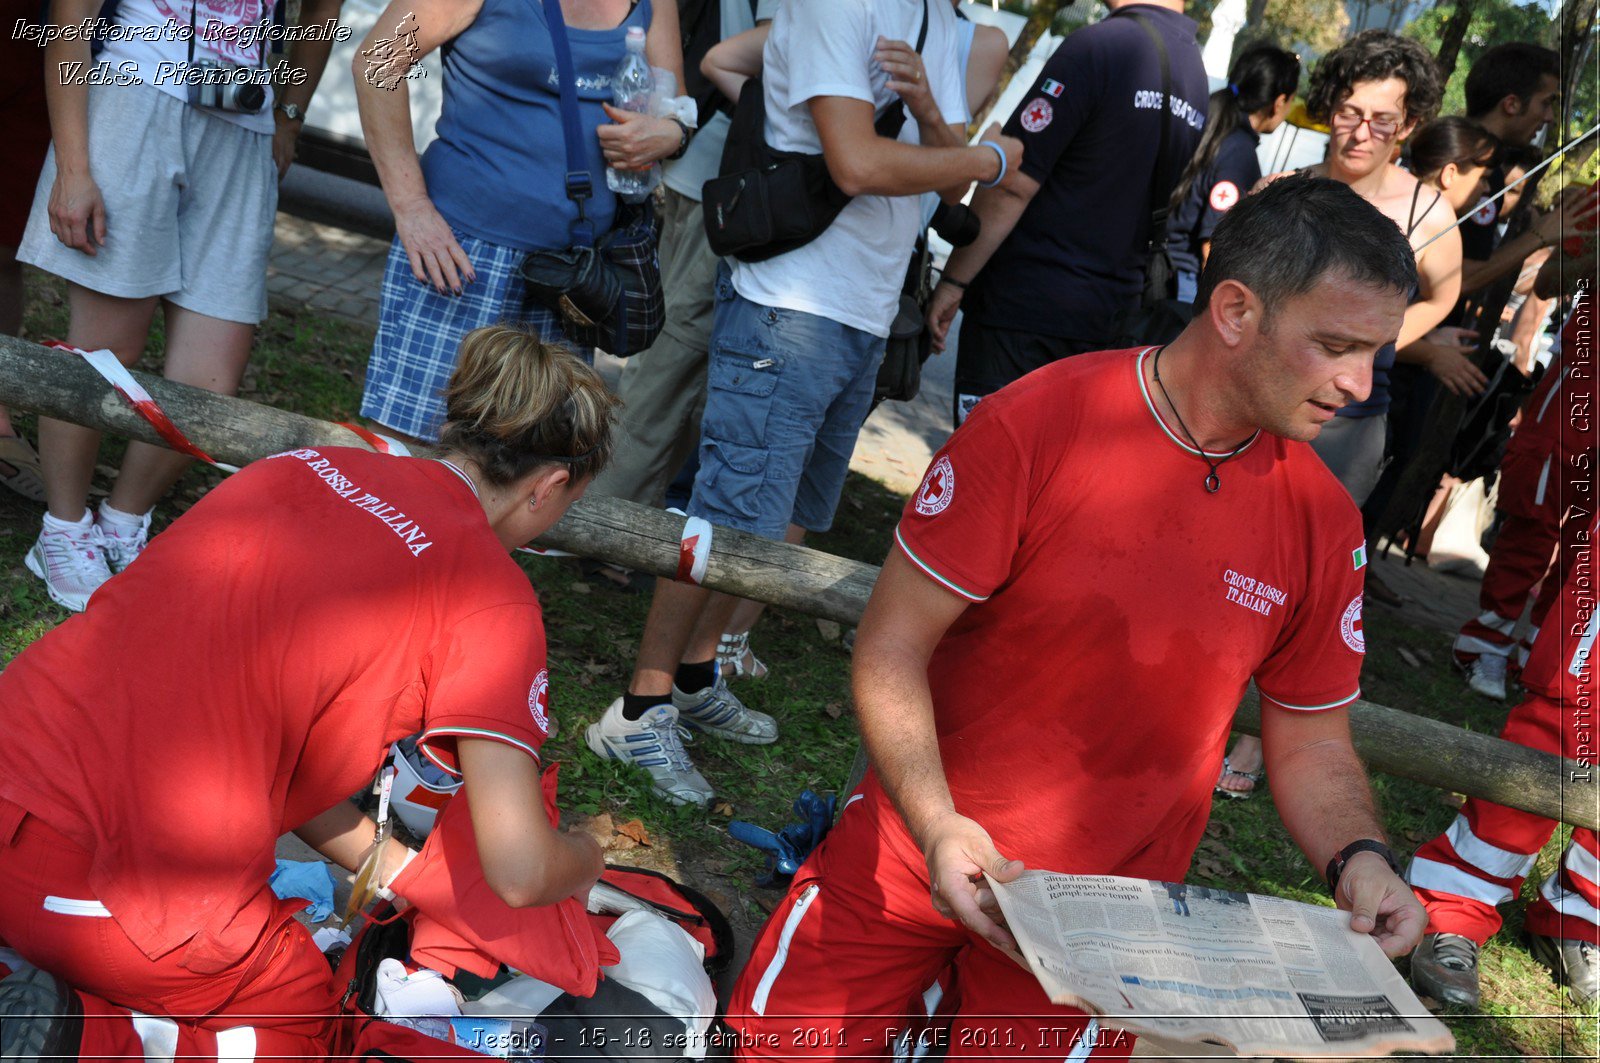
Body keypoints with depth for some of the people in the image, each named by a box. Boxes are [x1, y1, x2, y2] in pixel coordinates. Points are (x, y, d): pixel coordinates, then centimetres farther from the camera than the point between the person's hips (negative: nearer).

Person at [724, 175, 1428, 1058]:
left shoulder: (1324, 521, -5)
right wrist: (937, 825, -26)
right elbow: (891, 650, -14)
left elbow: (1311, 742, 5)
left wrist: (1359, 855, -14)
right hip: (917, 849, -2)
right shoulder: (1033, 425, -17)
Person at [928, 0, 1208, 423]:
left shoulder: (1098, 46, -14)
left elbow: (1012, 185, -16)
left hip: (1022, 308, -7)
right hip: (1107, 320, 7)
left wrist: (952, 281, -9)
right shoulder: (1197, 74, 11)